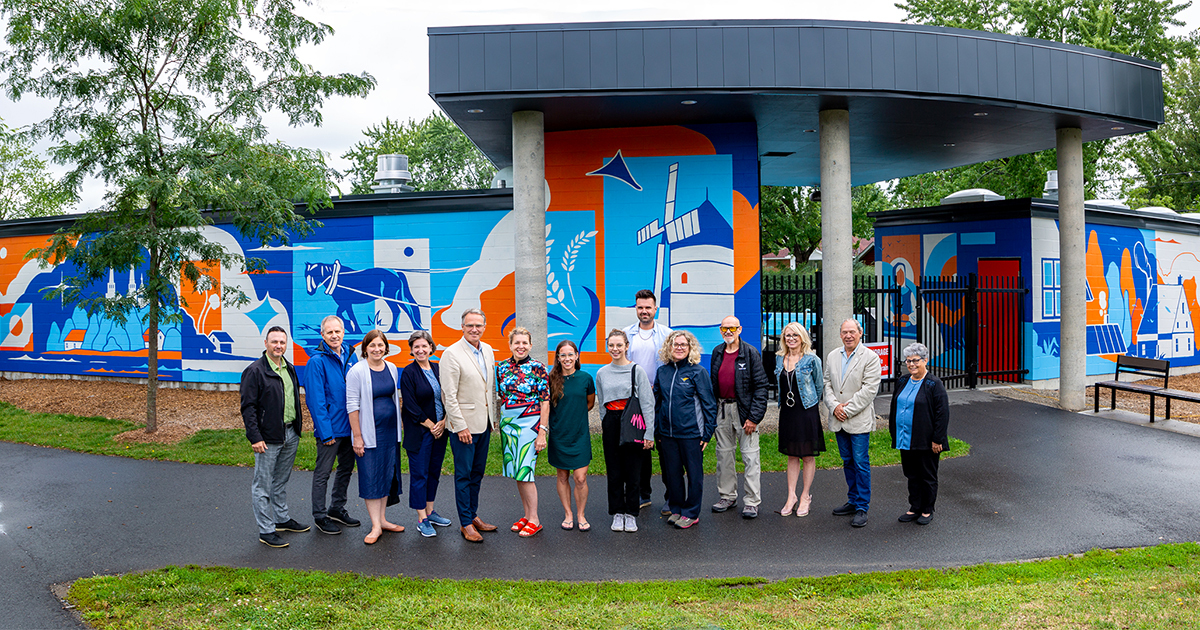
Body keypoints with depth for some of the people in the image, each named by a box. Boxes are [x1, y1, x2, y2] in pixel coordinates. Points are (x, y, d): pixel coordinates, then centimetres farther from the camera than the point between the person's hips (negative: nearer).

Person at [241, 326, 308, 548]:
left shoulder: (289, 369, 12)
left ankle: (282, 519, 32)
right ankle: (266, 531, 7)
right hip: (268, 438, -7)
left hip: (291, 434, 7)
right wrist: (255, 437, -19)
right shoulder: (254, 371, -11)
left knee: (281, 481, 20)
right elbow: (248, 407, -14)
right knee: (263, 485, 1)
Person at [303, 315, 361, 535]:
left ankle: (337, 509, 33)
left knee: (346, 469, 17)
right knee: (323, 473, 5)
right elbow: (315, 400, -15)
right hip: (330, 429, -7)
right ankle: (320, 517, 17)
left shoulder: (351, 357, 5)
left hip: (349, 426, 7)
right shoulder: (317, 362, -13)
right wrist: (326, 433, -18)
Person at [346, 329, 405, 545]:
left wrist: (398, 428, 14)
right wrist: (357, 437, -14)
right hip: (370, 432, -6)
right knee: (371, 476, -2)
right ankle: (376, 526, 3)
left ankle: (382, 519, 22)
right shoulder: (357, 371, -11)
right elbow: (352, 405, -11)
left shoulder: (392, 369, 7)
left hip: (390, 430, 6)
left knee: (387, 474, 11)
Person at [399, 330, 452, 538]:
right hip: (419, 431, -5)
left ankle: (429, 511, 26)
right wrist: (430, 425, -11)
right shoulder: (408, 372, -8)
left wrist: (444, 422, -4)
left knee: (434, 471, 13)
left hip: (440, 429, 6)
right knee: (419, 473, 0)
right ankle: (422, 519, 7)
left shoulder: (438, 369, 7)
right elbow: (411, 405, -12)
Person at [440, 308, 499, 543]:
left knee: (477, 472, 15)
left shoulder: (488, 350, 8)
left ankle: (473, 515, 27)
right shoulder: (452, 354, -13)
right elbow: (449, 395, -15)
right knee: (463, 474, 2)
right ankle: (466, 524, 11)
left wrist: (493, 418, 13)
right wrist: (461, 427, -16)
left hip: (484, 423, 7)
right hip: (464, 424, -7)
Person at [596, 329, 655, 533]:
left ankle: (631, 514, 13)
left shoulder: (637, 371, -4)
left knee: (633, 471, 1)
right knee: (614, 472, 6)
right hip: (611, 424, 3)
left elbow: (647, 403, -6)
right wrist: (604, 426, 14)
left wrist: (649, 433, -10)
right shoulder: (601, 373, 8)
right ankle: (617, 513, 17)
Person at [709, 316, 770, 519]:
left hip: (744, 409, -5)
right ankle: (727, 496, 25)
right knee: (724, 453, 12)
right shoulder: (717, 352, 9)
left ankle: (752, 501, 5)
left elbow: (761, 386, -9)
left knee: (750, 455, -3)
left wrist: (754, 417, -15)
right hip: (722, 409, 5)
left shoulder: (751, 353, -7)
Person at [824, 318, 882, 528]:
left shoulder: (870, 357, -7)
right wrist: (834, 406, -7)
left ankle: (862, 508, 5)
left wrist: (847, 410, -15)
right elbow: (827, 383, 10)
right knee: (848, 462, 14)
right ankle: (853, 501, 26)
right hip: (838, 421, 5)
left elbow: (869, 389, -13)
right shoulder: (832, 357, 10)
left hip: (859, 420, -5)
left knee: (861, 464, -3)